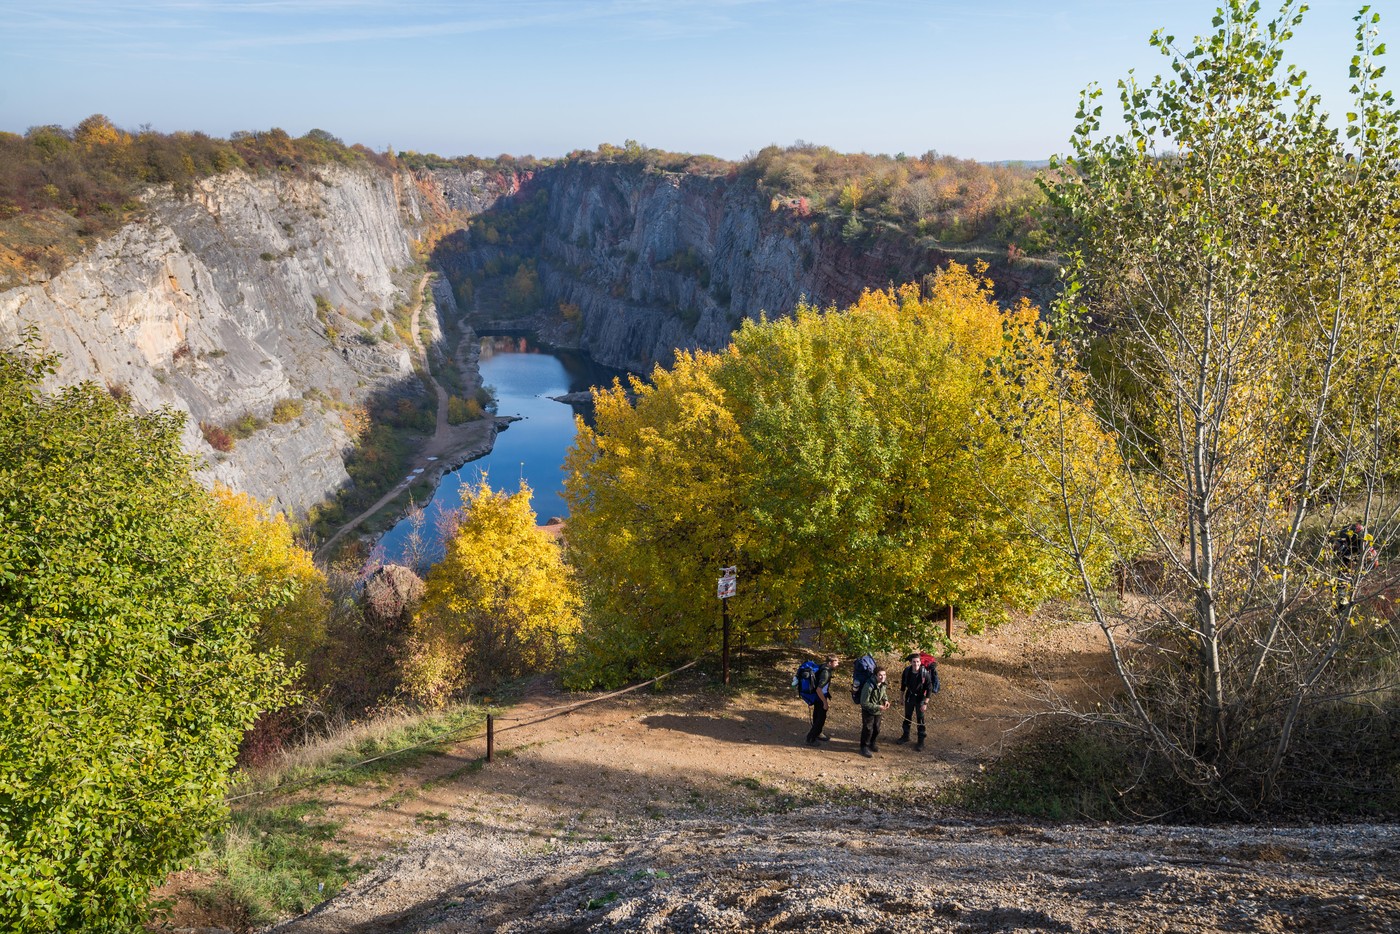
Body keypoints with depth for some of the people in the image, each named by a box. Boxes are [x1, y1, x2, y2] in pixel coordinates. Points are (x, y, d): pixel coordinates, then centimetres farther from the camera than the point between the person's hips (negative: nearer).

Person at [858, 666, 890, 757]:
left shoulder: (883, 685, -10)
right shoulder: (869, 686, -32)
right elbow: (864, 703, -28)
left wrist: (886, 700, -8)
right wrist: (877, 707, -30)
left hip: (878, 712, 7)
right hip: (868, 711, -7)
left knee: (876, 729, 19)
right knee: (868, 729, -3)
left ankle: (871, 744, 42)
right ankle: (864, 747, 18)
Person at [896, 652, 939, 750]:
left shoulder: (925, 673, -24)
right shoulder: (907, 671, -14)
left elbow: (929, 689, -17)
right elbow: (903, 684, 3)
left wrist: (925, 703, -18)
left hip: (920, 698, -4)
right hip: (909, 697, 4)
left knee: (920, 719, 6)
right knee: (907, 717, 19)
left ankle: (921, 741, 21)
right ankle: (905, 736, 38)